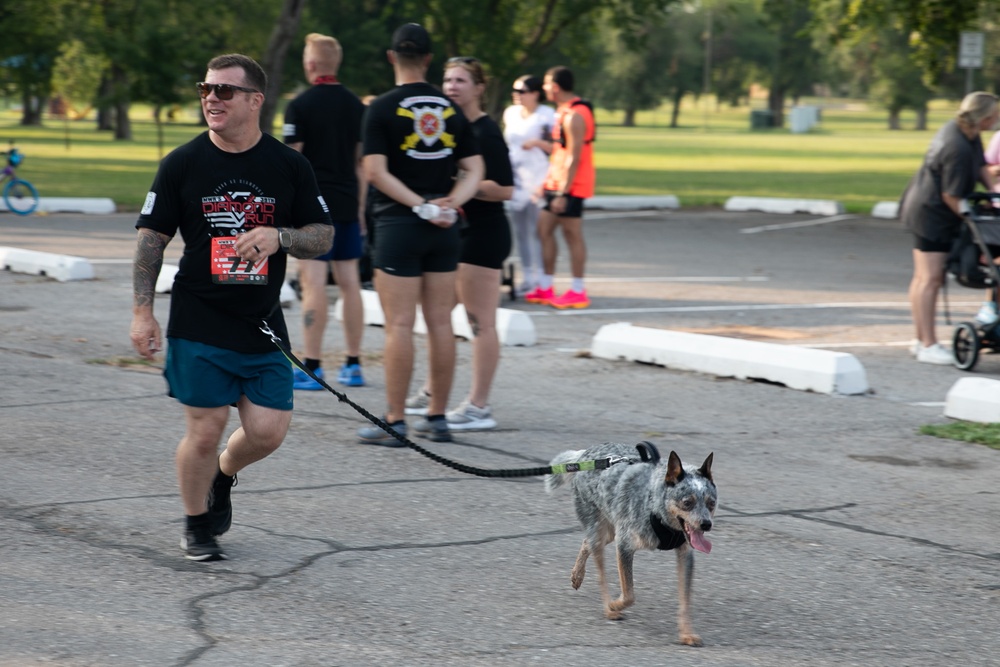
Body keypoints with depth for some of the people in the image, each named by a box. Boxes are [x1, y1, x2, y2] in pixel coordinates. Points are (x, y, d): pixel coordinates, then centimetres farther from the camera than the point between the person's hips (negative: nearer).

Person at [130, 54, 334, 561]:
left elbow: (323, 235, 5)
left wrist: (278, 237, -16)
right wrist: (142, 312, -4)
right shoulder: (182, 164, -1)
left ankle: (223, 476, 32)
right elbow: (152, 238, 3)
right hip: (198, 324, -2)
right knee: (205, 431, -3)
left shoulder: (289, 166, 1)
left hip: (263, 324, 2)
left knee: (268, 430, -1)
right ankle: (197, 525, 20)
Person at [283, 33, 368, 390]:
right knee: (349, 282, 10)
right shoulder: (356, 106, 9)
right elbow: (362, 162, 12)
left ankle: (311, 368, -7)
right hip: (347, 204, 6)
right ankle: (353, 365, 14)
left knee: (313, 283, -6)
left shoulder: (300, 106, -8)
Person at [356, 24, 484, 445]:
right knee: (440, 323, 8)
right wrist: (449, 203, -9)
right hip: (444, 231, 4)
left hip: (398, 225, -4)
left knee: (399, 325, -3)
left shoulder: (383, 108, -6)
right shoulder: (451, 109, 8)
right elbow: (474, 169, 4)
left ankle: (394, 422, -1)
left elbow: (375, 170, -14)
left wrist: (420, 205, -13)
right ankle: (437, 418, 13)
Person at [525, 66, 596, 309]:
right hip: (557, 184, 10)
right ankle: (546, 288, 15)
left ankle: (578, 291, 1)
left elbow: (573, 158, -21)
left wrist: (563, 193, -23)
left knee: (572, 235, -4)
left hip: (569, 187, -10)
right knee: (544, 229, 11)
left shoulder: (574, 116, -18)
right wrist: (548, 182, 21)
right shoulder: (564, 111, 14)